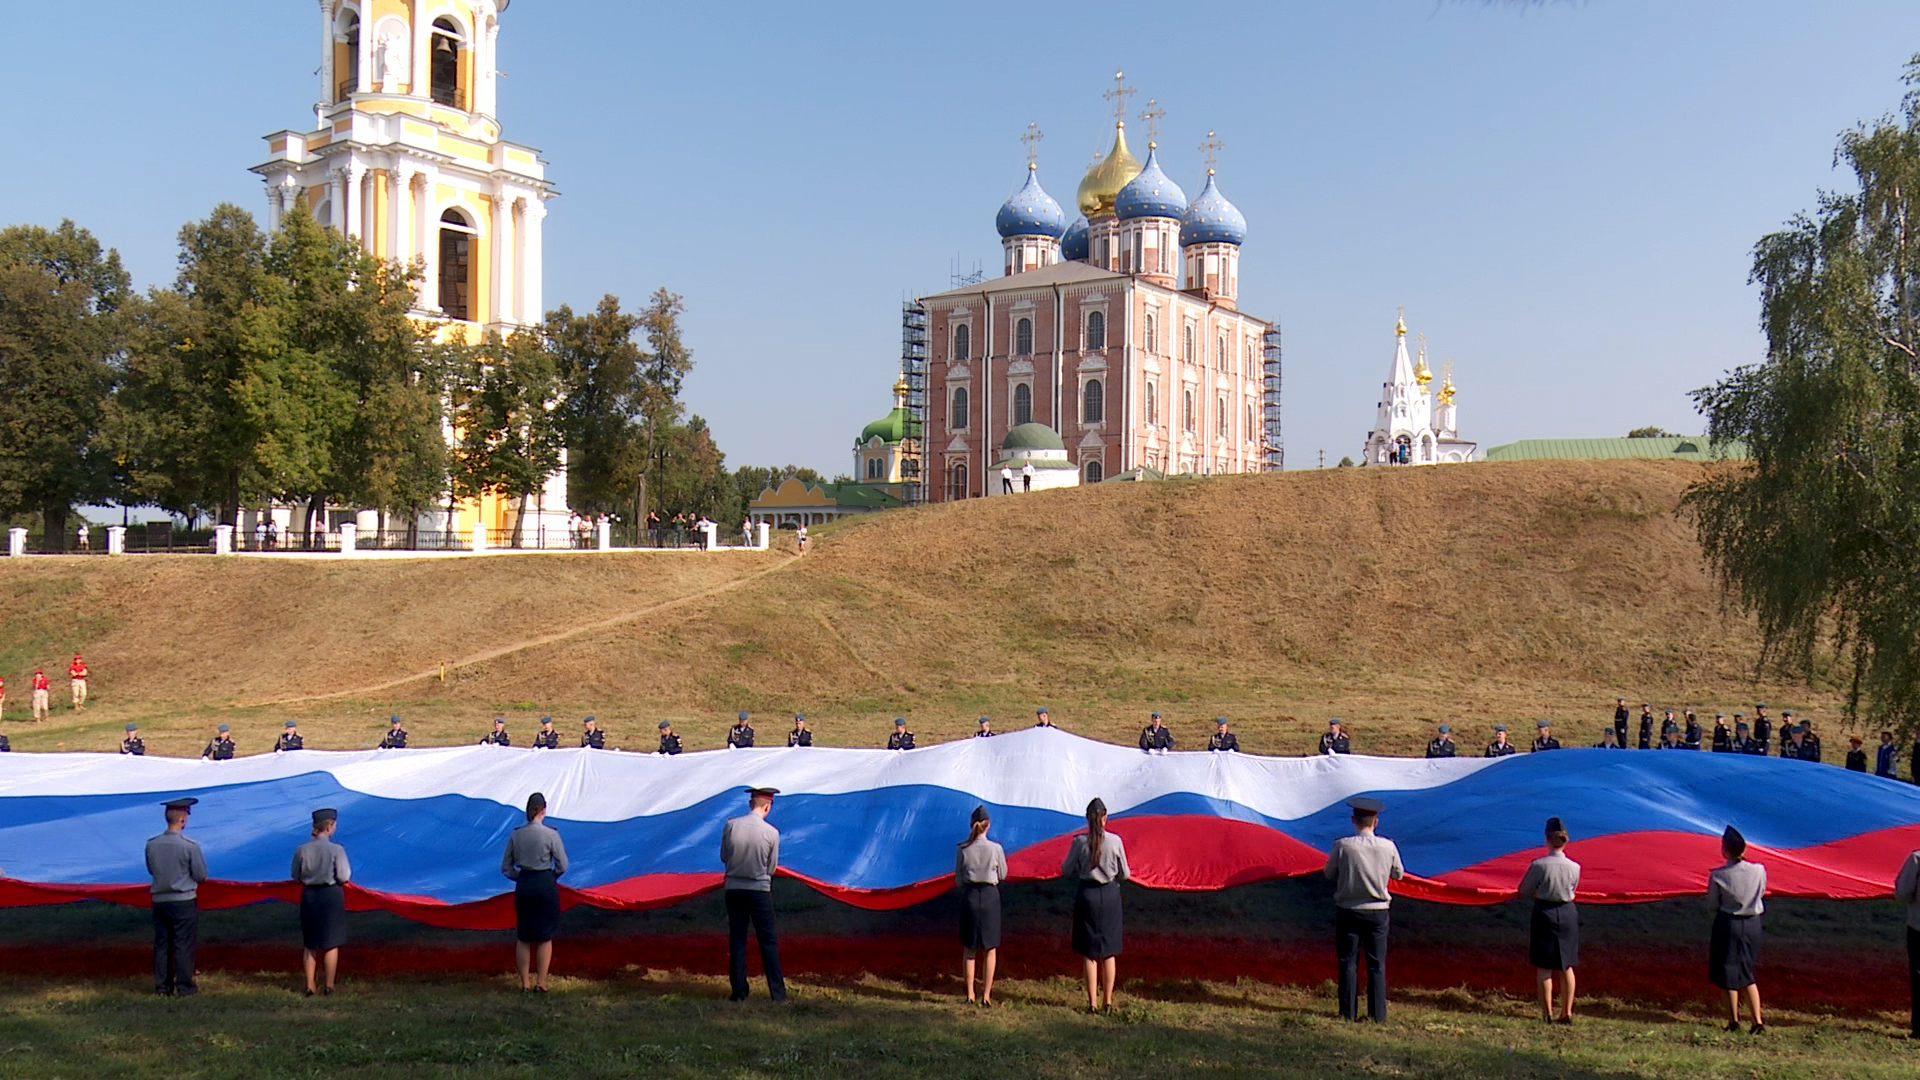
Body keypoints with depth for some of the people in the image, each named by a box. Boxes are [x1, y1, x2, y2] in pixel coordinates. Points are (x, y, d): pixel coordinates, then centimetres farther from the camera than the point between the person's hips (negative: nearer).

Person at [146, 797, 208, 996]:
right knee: (184, 945, 2)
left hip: (159, 900, 4)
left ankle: (162, 986, 15)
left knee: (161, 944, 11)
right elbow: (201, 875, -8)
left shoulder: (152, 845, -2)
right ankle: (184, 986, 4)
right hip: (184, 900, -4)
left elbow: (151, 870, 12)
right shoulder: (190, 845, -15)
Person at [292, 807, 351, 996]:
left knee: (309, 944, 15)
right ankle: (328, 985, 11)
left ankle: (310, 985, 17)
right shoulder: (336, 849, -15)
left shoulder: (301, 850, -6)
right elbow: (344, 877, -13)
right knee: (332, 943, 8)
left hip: (309, 896, 3)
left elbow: (296, 876, 4)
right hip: (331, 896, -3)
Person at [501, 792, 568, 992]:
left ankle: (525, 983, 18)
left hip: (523, 885, 3)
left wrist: (521, 877, 13)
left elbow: (506, 867, 4)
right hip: (546, 885, -3)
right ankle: (540, 983, 9)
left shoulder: (515, 835, -1)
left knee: (523, 937, 13)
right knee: (545, 937, 8)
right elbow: (562, 865, -7)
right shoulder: (550, 834, -11)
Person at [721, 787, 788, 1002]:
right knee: (768, 941, 6)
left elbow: (723, 857, 4)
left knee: (736, 940, 10)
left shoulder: (730, 825, -8)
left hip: (733, 888, 2)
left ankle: (739, 991, 10)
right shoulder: (771, 832, -12)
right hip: (760, 890, -2)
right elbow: (772, 867, -1)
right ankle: (777, 992, 7)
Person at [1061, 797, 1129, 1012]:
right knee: (1109, 951, 12)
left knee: (1089, 951, 7)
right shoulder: (1115, 841, -8)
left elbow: (1066, 871, -1)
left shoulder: (1079, 842, -10)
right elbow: (1124, 874, 1)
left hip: (1086, 894, 0)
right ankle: (1107, 1000, 14)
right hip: (1110, 894, 1)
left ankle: (1093, 1002, 6)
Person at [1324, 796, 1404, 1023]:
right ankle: (1377, 1015, 10)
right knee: (1377, 964, 9)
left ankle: (1348, 1012, 9)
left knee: (1348, 962, 8)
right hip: (1377, 911, 1)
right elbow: (1398, 874, 6)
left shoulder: (1342, 846, -13)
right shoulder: (1388, 846, -8)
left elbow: (1329, 874, -1)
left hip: (1348, 910, -1)